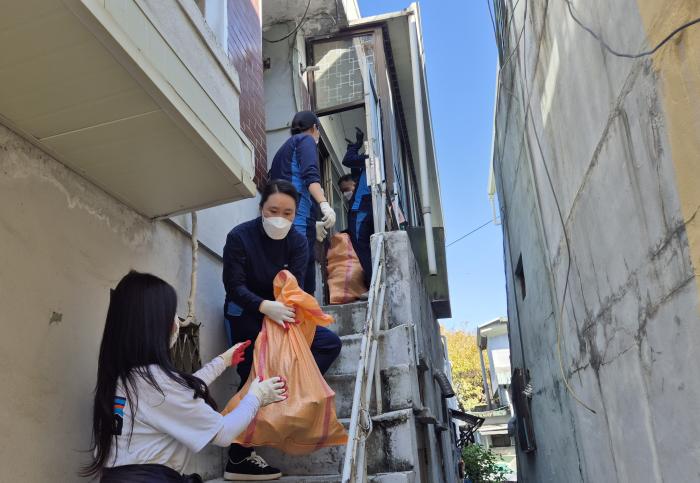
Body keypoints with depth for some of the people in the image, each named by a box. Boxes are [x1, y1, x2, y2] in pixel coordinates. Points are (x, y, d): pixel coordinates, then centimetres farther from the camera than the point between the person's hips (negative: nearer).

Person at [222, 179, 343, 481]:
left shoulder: (298, 243, -4)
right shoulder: (239, 236, -15)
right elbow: (234, 287, -21)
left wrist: (284, 308, -37)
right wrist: (265, 306, -40)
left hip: (280, 312, 5)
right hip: (244, 313, -5)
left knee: (330, 342, -7)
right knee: (253, 377, -17)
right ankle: (239, 458, -8)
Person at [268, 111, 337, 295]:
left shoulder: (285, 147, 33)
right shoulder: (306, 140, 9)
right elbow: (310, 175, -10)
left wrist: (313, 224, 36)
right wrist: (324, 204, -23)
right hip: (300, 217, -9)